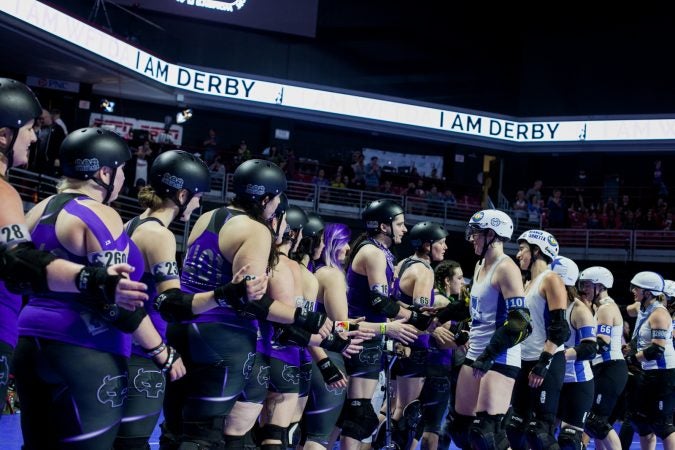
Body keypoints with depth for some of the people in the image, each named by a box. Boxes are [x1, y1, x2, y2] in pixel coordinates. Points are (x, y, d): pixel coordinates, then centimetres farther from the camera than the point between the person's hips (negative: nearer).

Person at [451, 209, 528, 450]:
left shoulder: (506, 268, -13)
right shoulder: (480, 267, 15)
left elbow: (519, 321, -20)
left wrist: (489, 354, -19)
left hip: (499, 359, -9)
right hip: (475, 355, 9)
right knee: (461, 427, 12)